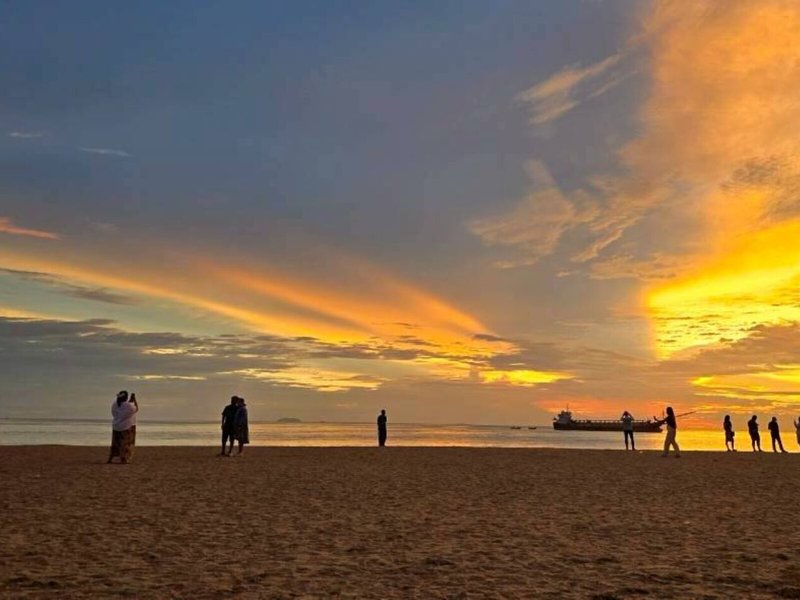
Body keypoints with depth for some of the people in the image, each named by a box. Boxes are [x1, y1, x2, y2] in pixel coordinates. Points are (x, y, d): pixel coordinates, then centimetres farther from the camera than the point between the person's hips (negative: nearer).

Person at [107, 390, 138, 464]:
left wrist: (130, 400, 14)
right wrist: (134, 399, 4)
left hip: (116, 427, 5)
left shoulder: (114, 404, -3)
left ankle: (110, 458, 19)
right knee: (126, 443, 3)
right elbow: (136, 409, -1)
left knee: (115, 443, 16)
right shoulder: (128, 405, -20)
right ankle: (124, 460, 3)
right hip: (127, 427, -5)